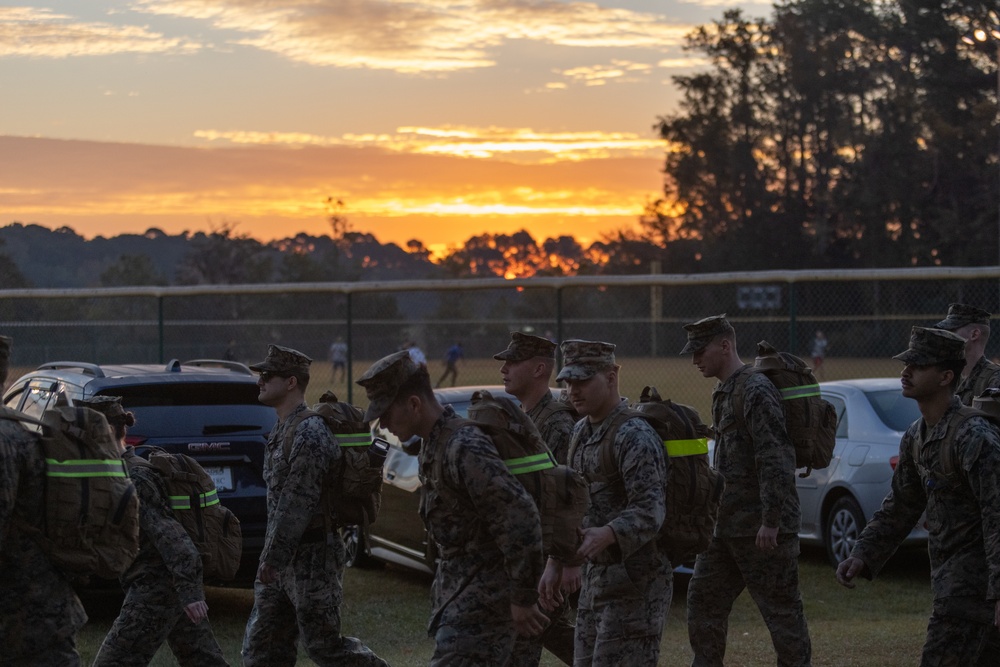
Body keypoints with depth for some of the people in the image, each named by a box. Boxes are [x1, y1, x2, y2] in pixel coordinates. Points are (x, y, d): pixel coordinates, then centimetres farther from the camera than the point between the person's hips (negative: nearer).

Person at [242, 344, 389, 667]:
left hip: (311, 557, -10)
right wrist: (271, 556, 18)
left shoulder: (308, 435, -19)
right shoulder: (283, 430, 13)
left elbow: (298, 504, -23)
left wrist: (272, 557, -21)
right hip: (284, 556, 10)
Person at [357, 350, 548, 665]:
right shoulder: (434, 445, 9)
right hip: (457, 589, 10)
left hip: (482, 598, -10)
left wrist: (522, 598, -22)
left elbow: (520, 519, -26)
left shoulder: (465, 448, -22)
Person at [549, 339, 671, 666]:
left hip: (635, 581, -9)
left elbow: (648, 513, -27)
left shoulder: (635, 437, -18)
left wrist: (606, 535, -44)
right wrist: (554, 564, 16)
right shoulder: (583, 432, 11)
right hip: (595, 577, 9)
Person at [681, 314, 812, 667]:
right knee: (703, 600, 12)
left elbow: (776, 460, -21)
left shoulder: (756, 391, -15)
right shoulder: (724, 393, 15)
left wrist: (771, 521, -23)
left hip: (760, 528, -10)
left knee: (781, 610, -1)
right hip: (726, 525, 10)